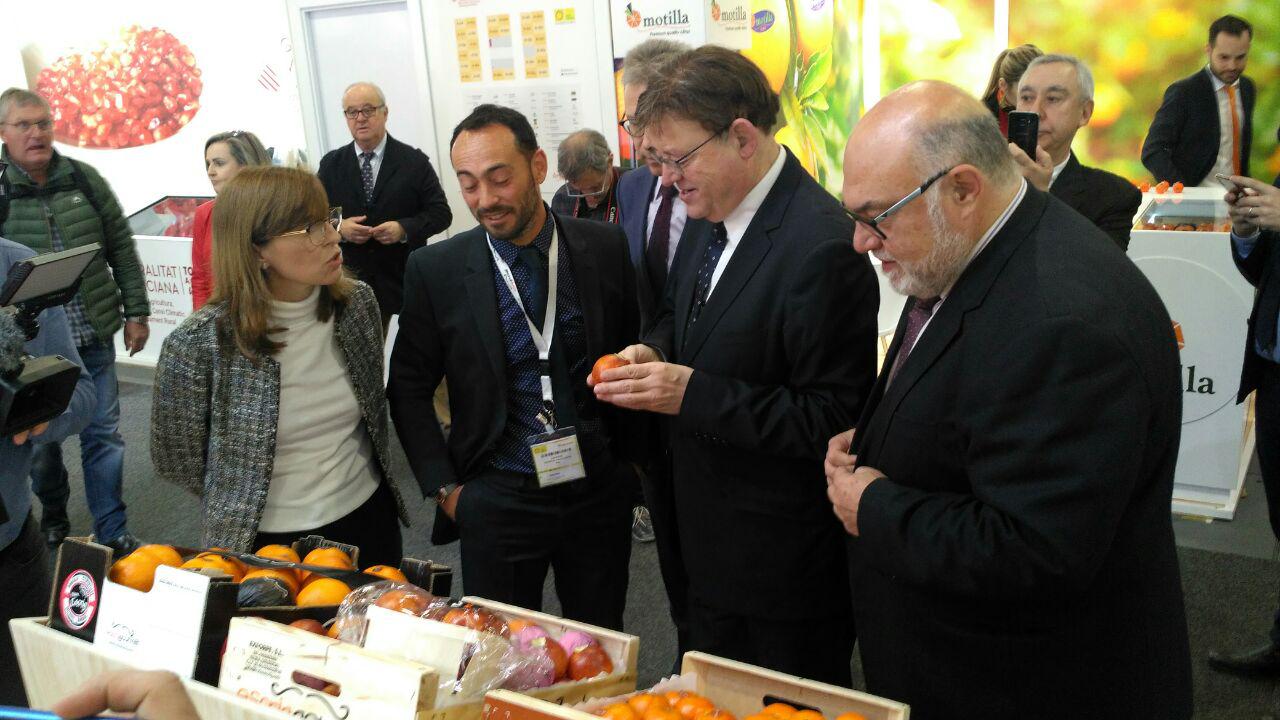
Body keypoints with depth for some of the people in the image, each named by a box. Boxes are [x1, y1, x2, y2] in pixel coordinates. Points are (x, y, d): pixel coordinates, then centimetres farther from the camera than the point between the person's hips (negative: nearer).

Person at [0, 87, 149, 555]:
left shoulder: (84, 179, 2)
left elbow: (121, 248, 7)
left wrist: (135, 313, 5)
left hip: (93, 336, 1)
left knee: (103, 435, 6)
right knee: (40, 438, 14)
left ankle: (112, 534, 17)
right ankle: (53, 519, 37)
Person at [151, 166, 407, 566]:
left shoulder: (357, 302, -9)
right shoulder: (197, 345, -21)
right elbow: (176, 458, -6)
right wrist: (238, 512, 5)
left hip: (369, 517, 4)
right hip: (267, 539, -4)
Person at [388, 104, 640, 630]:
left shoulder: (604, 247, -4)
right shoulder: (435, 270, -7)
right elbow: (408, 389, 2)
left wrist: (635, 457, 8)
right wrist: (444, 488, -3)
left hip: (600, 489, 1)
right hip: (497, 502, -1)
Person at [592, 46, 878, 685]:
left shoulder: (822, 247, -25)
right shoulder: (720, 219, 3)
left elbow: (833, 418, -25)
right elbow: (681, 313, 19)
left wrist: (692, 393, -27)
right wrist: (654, 352, -3)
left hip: (784, 559, -8)